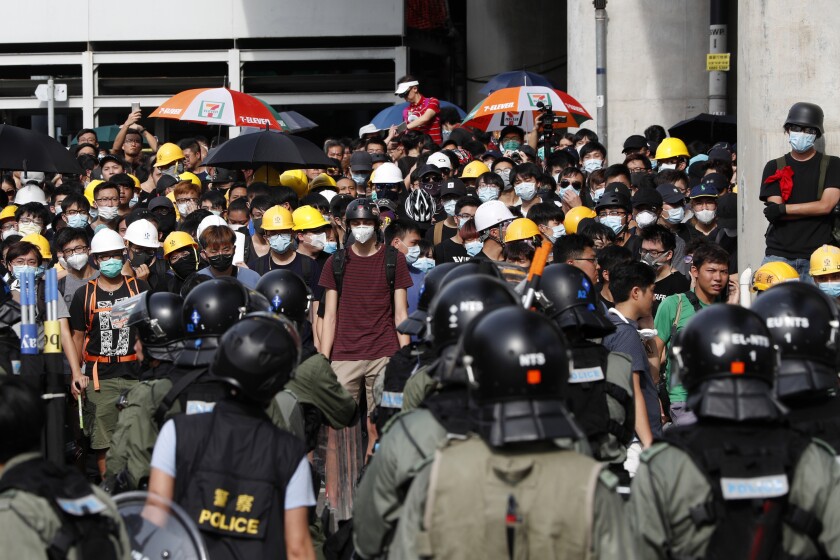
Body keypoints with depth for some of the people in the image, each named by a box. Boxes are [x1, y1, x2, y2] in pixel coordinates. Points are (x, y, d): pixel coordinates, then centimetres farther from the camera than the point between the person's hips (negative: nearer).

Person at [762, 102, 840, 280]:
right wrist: (812, 210, -7)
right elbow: (773, 214, 1)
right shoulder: (774, 168, 13)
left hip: (818, 254, -1)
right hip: (779, 253, 1)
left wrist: (782, 209, -8)